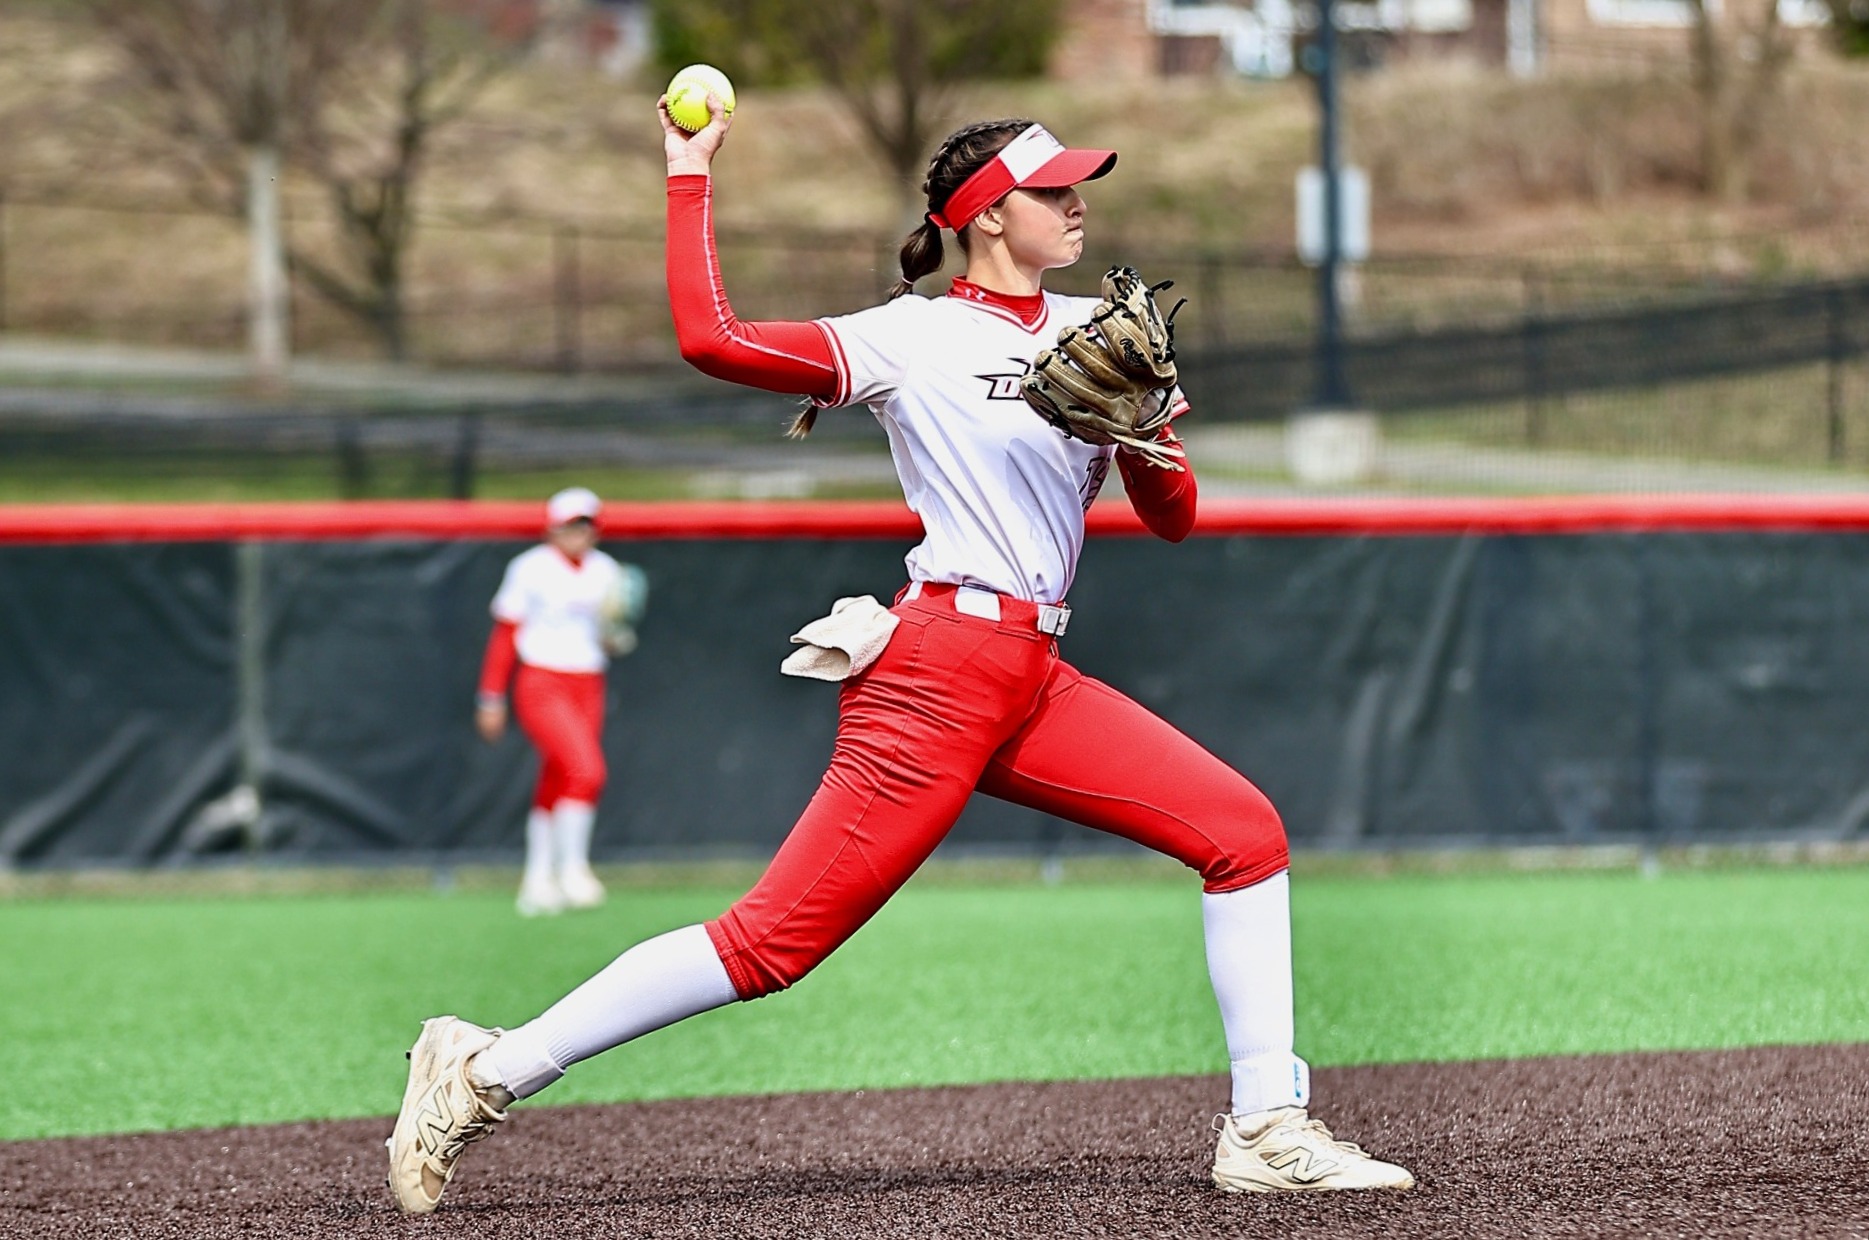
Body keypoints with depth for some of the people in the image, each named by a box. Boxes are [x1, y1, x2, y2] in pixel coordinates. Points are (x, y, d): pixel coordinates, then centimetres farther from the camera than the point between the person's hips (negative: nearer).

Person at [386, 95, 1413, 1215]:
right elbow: (713, 339, -15)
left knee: (1244, 830, -3)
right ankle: (487, 1073, -7)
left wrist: (1146, 429, -6)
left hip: (1038, 680, 7)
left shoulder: (1095, 334, 14)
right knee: (777, 939, -12)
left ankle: (1266, 1132, 0)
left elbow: (1174, 520, 15)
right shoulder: (918, 338, -4)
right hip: (939, 671, -7)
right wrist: (691, 176, -8)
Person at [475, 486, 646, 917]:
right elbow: (505, 636, -2)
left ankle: (537, 882, 18)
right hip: (542, 684, -5)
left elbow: (615, 643, 15)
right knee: (586, 770, -21)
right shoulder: (530, 569, -6)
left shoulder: (606, 572, 8)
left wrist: (617, 636, -10)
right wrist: (491, 699, -4)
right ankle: (572, 868, -11)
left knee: (554, 786, 10)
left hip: (587, 688, 5)